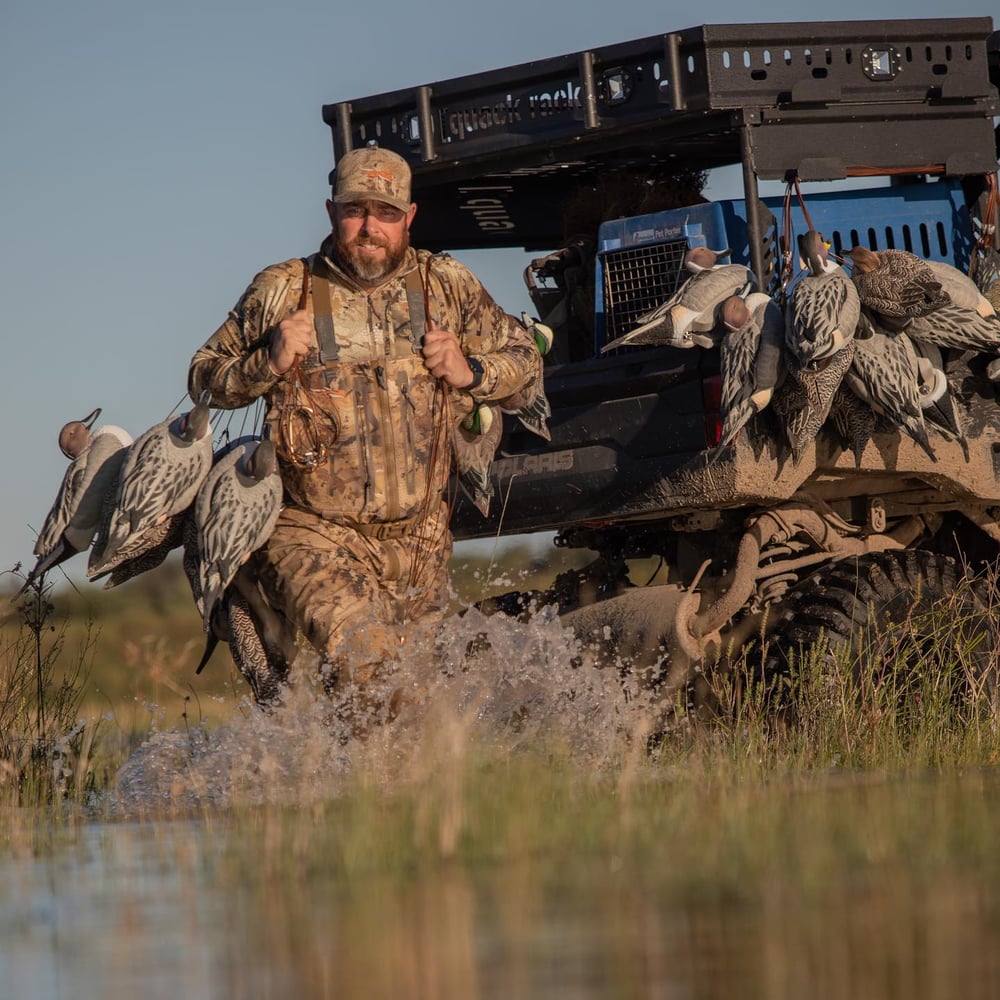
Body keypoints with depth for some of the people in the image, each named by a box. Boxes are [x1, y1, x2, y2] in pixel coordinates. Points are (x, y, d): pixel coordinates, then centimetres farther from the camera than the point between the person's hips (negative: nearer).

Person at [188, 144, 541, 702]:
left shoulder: (449, 287, 4)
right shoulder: (281, 293, -1)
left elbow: (526, 361, 14)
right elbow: (204, 379, 6)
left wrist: (471, 373, -7)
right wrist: (269, 361, -13)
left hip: (419, 537, 4)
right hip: (315, 530, -3)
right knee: (362, 655, -28)